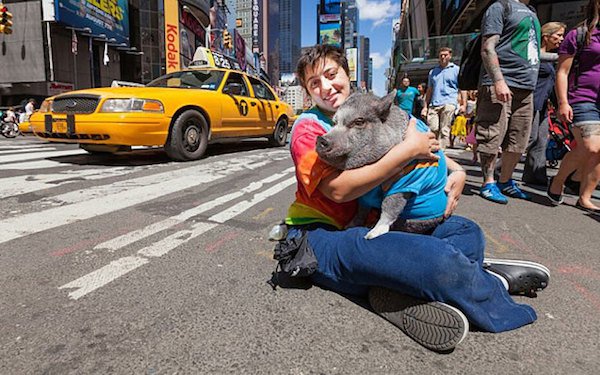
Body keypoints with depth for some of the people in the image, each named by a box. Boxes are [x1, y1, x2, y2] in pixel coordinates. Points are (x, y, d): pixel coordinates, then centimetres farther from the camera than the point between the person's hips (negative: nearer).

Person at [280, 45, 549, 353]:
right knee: (435, 255, -29)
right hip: (320, 236, -8)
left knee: (465, 231, 3)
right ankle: (493, 286, 3)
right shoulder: (308, 126, -8)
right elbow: (338, 189, -23)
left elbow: (425, 149, 21)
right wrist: (407, 150, -21)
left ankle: (397, 291, -21)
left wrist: (456, 170, 0)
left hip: (369, 225, 8)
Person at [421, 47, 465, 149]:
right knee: (432, 129, -5)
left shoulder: (456, 70, 10)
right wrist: (425, 106, 16)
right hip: (433, 105, 4)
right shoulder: (433, 71, 22)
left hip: (448, 103, -3)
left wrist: (463, 104, -6)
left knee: (444, 131, -8)